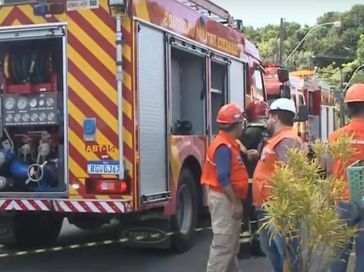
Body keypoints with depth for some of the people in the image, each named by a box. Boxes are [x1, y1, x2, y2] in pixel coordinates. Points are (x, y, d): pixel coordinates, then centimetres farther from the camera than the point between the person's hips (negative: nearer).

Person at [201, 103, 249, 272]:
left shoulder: (230, 144, 13)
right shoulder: (223, 146, -20)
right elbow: (223, 178, -25)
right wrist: (235, 203, -24)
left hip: (230, 198, 11)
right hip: (223, 199, -11)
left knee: (232, 243, 19)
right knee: (223, 244, -9)